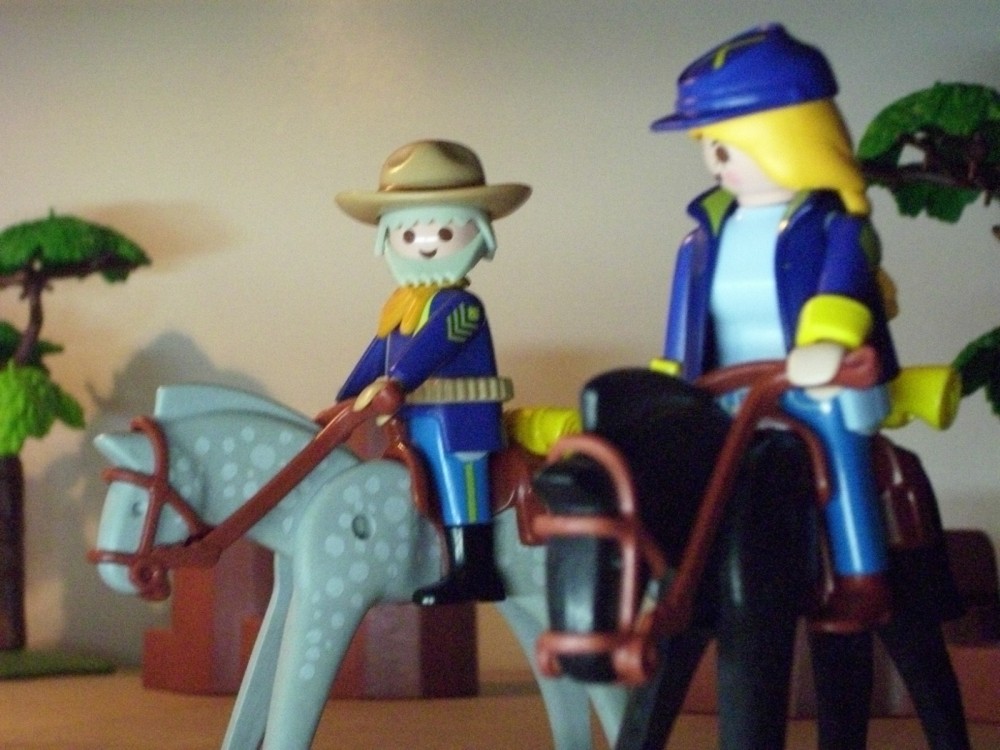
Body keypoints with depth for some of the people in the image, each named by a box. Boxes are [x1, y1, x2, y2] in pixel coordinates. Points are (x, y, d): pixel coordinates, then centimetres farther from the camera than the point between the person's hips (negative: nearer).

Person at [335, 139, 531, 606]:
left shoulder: (460, 306, -12)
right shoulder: (398, 306, 14)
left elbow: (432, 346, -27)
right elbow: (377, 357, 19)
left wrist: (395, 383, -39)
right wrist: (344, 402, 18)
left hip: (456, 420, -9)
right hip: (413, 421, 9)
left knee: (455, 484, -8)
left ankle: (473, 569, -6)